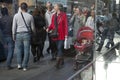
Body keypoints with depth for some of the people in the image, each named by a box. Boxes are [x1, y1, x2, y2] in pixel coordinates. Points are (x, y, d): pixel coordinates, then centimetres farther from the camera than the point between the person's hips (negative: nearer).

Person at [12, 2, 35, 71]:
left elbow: (14, 27, 0)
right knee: (26, 50, 4)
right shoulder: (30, 16, -1)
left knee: (18, 49, 14)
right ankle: (25, 66, 5)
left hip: (18, 34, 1)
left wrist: (14, 35, 8)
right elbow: (32, 27, 6)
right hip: (27, 34, -1)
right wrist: (34, 34, 24)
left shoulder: (16, 15, -1)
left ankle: (19, 64, 7)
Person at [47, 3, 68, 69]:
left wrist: (66, 34, -15)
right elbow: (52, 24, 13)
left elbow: (66, 25, -9)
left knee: (59, 48, -12)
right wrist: (49, 28, -7)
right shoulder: (54, 16, 12)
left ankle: (58, 62, -12)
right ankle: (61, 61, 28)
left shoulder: (63, 15, -6)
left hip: (61, 35, -6)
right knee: (59, 48, 14)